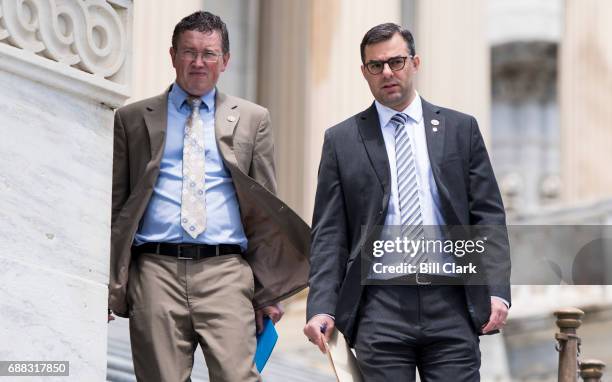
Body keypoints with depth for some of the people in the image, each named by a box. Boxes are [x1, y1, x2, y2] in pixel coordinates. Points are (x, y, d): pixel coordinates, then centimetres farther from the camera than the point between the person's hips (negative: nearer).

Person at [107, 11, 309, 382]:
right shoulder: (132, 119, 12)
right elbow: (115, 207, 11)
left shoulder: (252, 119, 13)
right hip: (156, 271, 0)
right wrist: (109, 287, 3)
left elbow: (265, 210, 11)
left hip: (226, 272, 0)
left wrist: (268, 290, 5)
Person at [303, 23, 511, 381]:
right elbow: (329, 233, 5)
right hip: (381, 307, 0)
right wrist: (322, 307, -6)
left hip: (451, 302, 1)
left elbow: (488, 215, 7)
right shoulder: (342, 140, 8)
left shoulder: (460, 129, 10)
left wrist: (497, 291, -5)